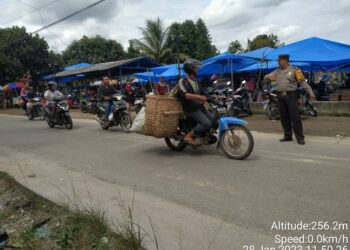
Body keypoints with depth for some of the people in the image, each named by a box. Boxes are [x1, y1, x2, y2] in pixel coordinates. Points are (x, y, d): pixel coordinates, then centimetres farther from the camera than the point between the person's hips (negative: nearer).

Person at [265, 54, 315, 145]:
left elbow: (302, 82, -3)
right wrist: (267, 76, -11)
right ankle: (288, 136, 19)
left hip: (291, 95, -5)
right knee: (284, 118, 9)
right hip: (280, 96, 5)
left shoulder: (294, 70, -1)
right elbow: (268, 76, 14)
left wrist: (310, 92, -11)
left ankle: (300, 137, -1)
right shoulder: (277, 71, 14)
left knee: (295, 117, -5)